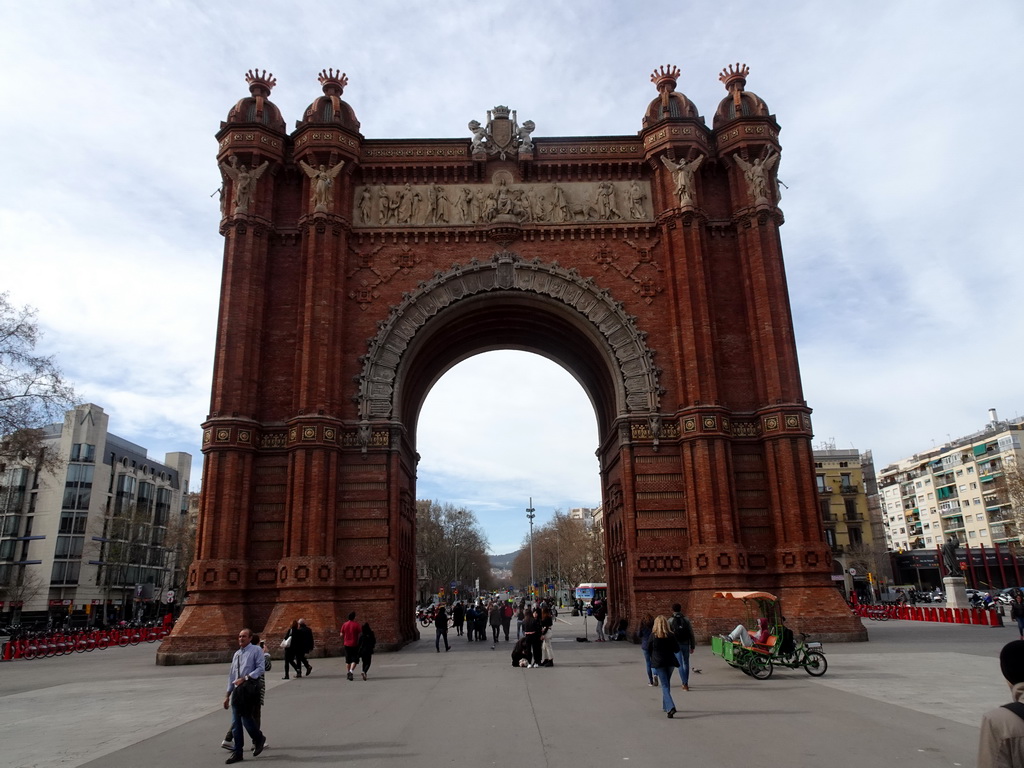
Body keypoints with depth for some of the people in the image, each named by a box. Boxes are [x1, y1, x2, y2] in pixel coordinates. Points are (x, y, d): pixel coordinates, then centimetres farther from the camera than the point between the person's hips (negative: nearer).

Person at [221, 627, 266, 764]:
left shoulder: (256, 650, -2)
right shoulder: (237, 654, 18)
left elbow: (260, 668, -10)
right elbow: (232, 675, 20)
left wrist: (245, 678, -19)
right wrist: (228, 694, 18)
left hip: (250, 687, -7)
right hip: (237, 689, 7)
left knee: (245, 716, -13)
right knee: (235, 722, 5)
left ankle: (259, 739, 13)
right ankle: (237, 752, 15)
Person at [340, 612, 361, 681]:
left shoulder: (344, 625, 3)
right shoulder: (356, 624, -8)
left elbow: (341, 635, 5)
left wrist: (342, 642, 19)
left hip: (347, 645, 4)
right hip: (354, 644, -4)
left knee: (347, 660, 15)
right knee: (355, 659, 1)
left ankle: (347, 673, 15)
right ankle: (351, 671, -19)